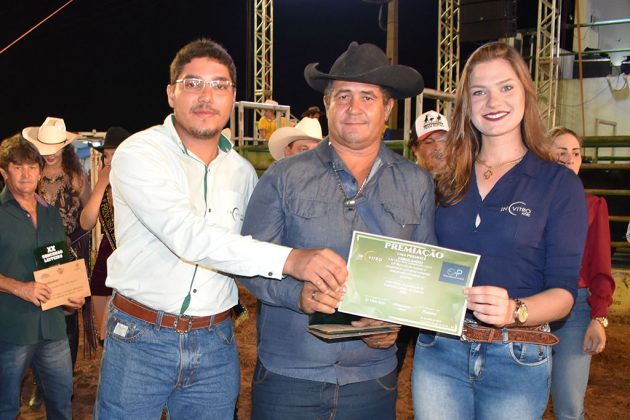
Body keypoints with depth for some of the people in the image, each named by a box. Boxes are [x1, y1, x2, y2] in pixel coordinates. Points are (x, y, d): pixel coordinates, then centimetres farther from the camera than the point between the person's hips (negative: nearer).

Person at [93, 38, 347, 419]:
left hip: (216, 344, 4)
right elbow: (188, 237, -26)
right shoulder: (139, 154, -11)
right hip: (140, 338, -4)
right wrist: (289, 260, -33)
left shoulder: (243, 171, 7)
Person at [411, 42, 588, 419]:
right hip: (438, 350, 3)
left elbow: (563, 292, -7)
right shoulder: (449, 183, 7)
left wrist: (513, 311, -26)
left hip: (518, 359, -2)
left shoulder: (560, 183, -3)